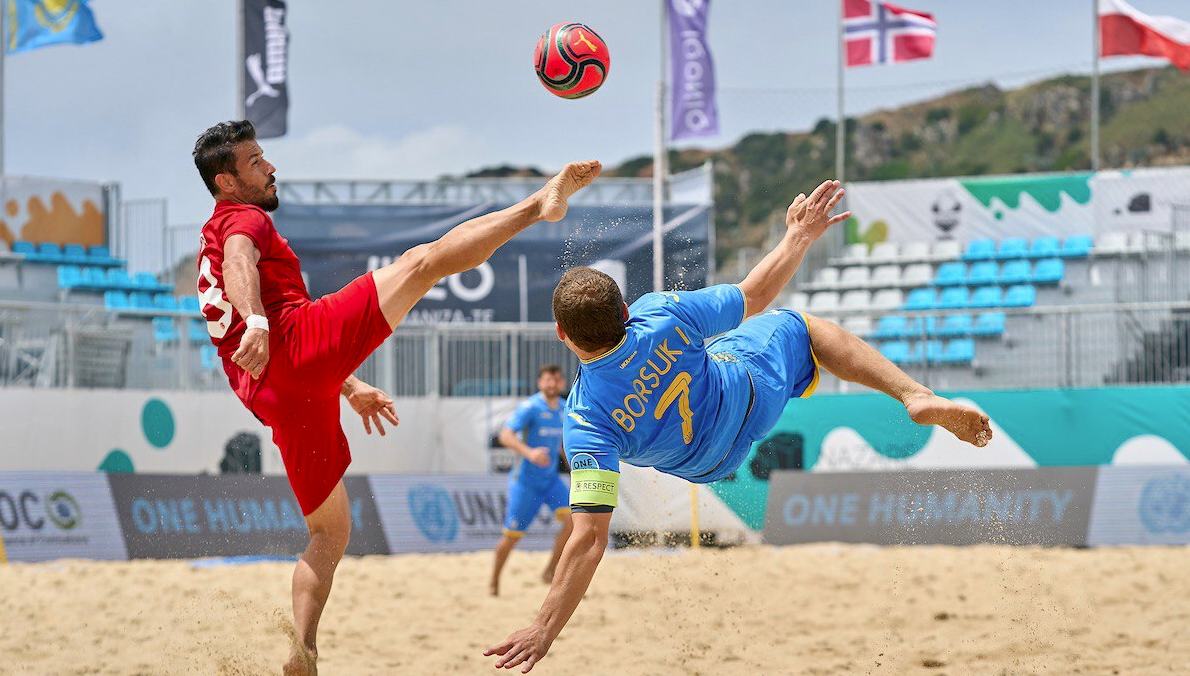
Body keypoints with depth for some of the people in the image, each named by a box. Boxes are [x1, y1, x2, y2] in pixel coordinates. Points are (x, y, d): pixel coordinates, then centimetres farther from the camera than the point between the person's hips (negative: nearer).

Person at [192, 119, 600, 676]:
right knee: (421, 261, -12)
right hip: (299, 340, -9)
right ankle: (540, 204, -23)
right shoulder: (243, 220, 9)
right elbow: (239, 264, -18)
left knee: (330, 534, 13)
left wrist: (349, 387, 40)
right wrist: (255, 322, -37)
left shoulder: (209, 250, 36)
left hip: (277, 401, 9)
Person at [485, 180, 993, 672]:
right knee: (805, 328, 25)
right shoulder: (661, 315, -39)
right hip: (754, 392, 0)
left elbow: (589, 538, -43)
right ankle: (917, 397, 13)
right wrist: (798, 237, -6)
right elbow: (752, 297, -22)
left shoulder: (585, 420, -41)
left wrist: (544, 630, -42)